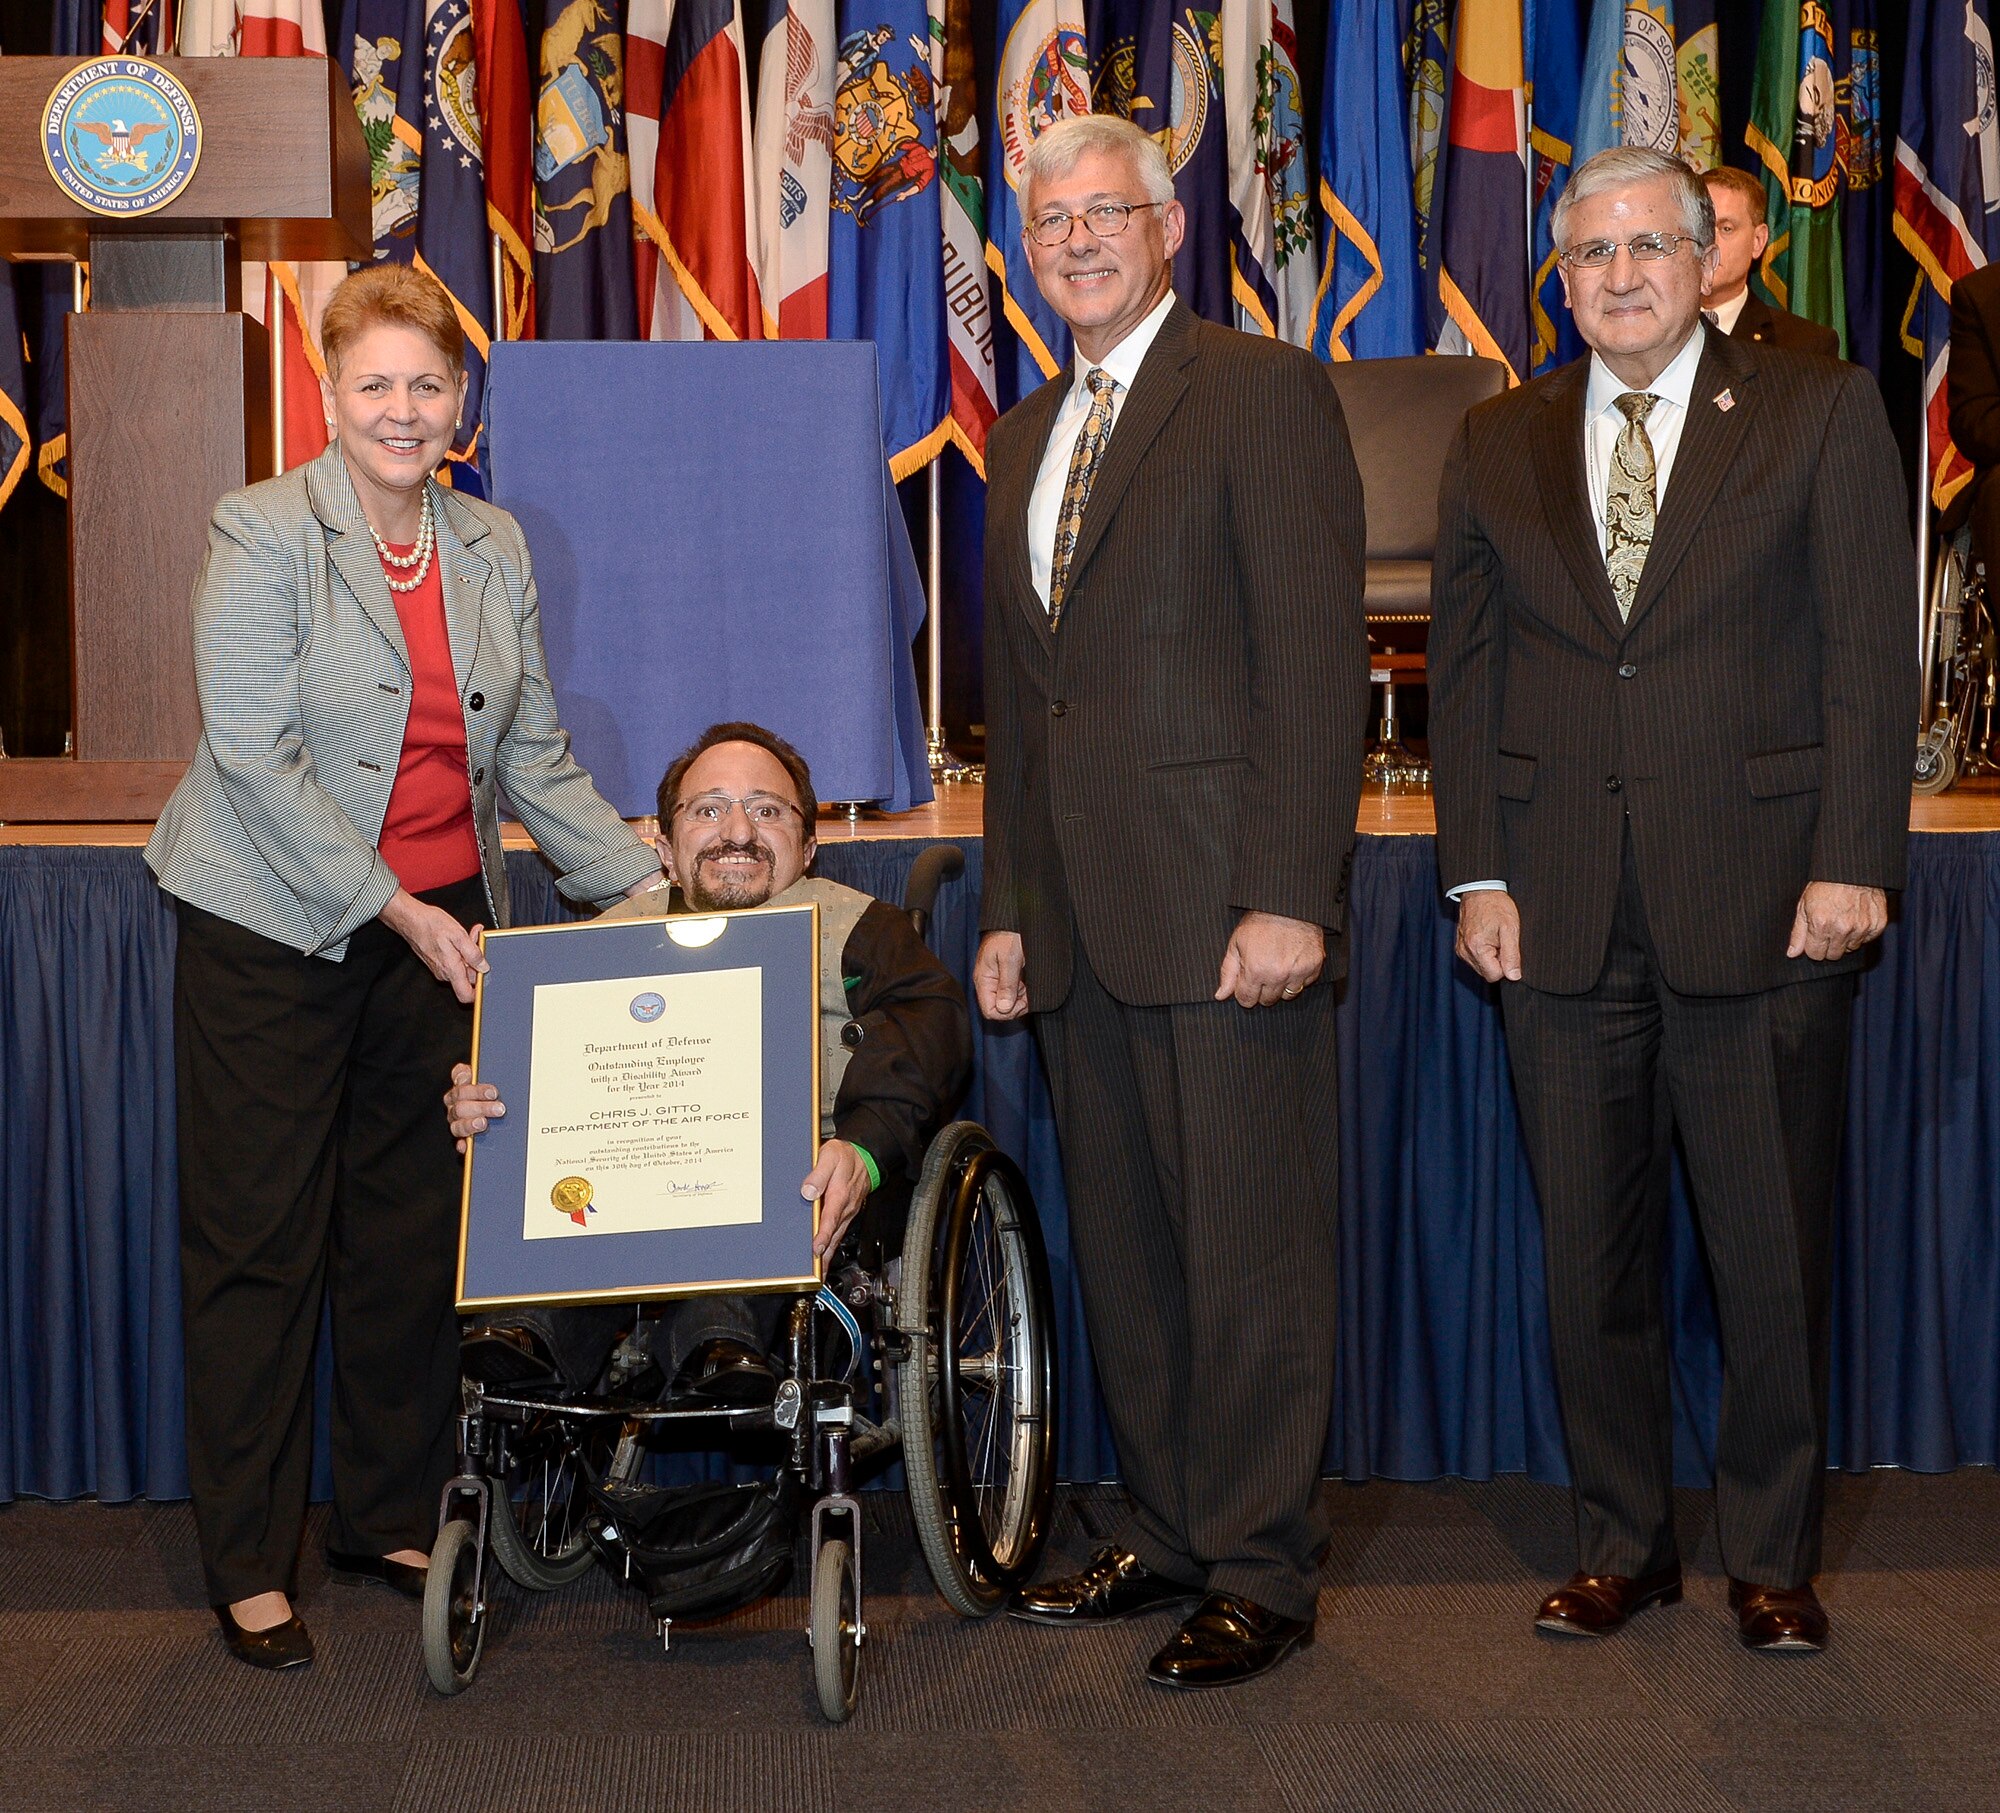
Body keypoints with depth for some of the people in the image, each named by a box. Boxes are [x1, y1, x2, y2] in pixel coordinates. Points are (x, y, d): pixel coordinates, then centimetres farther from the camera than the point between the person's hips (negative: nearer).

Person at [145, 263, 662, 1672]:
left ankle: (394, 1519, 25)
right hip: (273, 925, -5)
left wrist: (653, 885, 2)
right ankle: (250, 1563, 12)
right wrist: (395, 909, -19)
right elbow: (255, 754, -15)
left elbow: (534, 757, 11)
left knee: (416, 1231, 10)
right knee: (260, 1238, 2)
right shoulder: (263, 534, -9)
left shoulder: (493, 547, 7)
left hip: (439, 925, 5)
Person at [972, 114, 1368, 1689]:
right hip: (1083, 926, 7)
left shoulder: (1264, 394, -4)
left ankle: (1263, 1572, 9)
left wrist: (1290, 897, -18)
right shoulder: (1023, 439, 19)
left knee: (1251, 1251, -1)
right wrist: (1009, 908, 16)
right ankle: (1167, 1532, 25)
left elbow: (1317, 659, -11)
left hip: (1227, 909, -7)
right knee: (1122, 1249, 13)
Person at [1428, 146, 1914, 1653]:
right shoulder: (1498, 445, 12)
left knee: (1774, 1247, 3)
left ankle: (1774, 1556, 19)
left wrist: (1853, 861, -9)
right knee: (1591, 1248, 8)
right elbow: (1463, 670, 11)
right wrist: (1477, 874, 3)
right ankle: (1624, 1542, 22)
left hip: (1762, 897, -2)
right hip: (1563, 907, 3)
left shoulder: (1821, 412, 4)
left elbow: (1871, 652, -1)